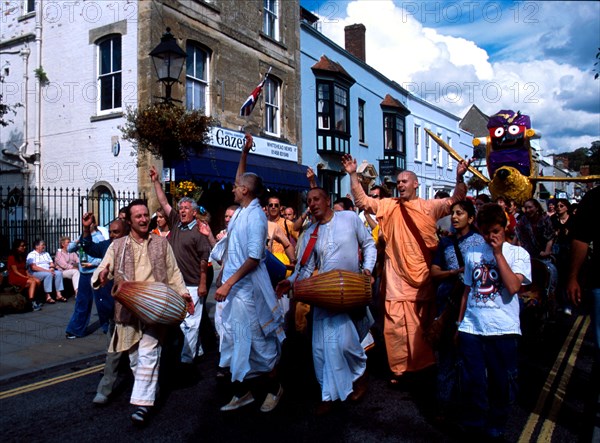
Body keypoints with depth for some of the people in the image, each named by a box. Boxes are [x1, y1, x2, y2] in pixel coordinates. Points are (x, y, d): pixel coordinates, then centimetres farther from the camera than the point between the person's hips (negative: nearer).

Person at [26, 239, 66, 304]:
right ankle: (48, 296, -34)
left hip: (48, 271, 6)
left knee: (59, 273, -21)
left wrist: (52, 268, -9)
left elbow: (52, 264, 17)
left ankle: (59, 295, -25)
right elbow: (33, 267, -14)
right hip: (35, 273, -6)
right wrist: (47, 270, -21)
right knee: (48, 274, -35)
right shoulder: (31, 255, 0)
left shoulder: (46, 254, 22)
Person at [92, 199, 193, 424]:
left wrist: (183, 293, 1)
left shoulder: (161, 243, 10)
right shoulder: (117, 246, 10)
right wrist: (102, 276, -23)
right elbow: (102, 269, 1)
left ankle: (142, 403, -9)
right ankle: (146, 390, 29)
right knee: (134, 355, 9)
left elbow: (173, 272, 12)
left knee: (148, 353, -10)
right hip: (128, 308, 2)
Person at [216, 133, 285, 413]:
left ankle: (274, 388, 22)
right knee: (235, 339, 13)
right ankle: (242, 392, 25)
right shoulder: (241, 211, 8)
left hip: (248, 289, -9)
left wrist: (228, 283, -24)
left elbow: (254, 258, -23)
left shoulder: (255, 216, -18)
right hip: (234, 288, 9)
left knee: (258, 341, 3)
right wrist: (245, 152, 18)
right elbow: (241, 179, 24)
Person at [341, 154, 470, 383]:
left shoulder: (429, 207, 1)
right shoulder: (388, 205, 5)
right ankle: (399, 368, 18)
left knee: (422, 326, 13)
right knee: (395, 325, 4)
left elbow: (455, 201, -7)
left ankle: (424, 367, 29)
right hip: (396, 280, 1)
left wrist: (459, 177, -23)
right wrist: (353, 175, -8)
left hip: (421, 279, -1)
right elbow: (362, 200, 1)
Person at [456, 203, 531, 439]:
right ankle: (473, 427, 23)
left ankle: (495, 429, 29)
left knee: (501, 384, 8)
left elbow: (513, 287, -16)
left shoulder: (518, 253, 1)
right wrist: (459, 324, 16)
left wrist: (498, 253, -12)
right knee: (472, 383, 4)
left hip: (502, 330, -2)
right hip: (471, 328, 2)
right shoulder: (473, 254, 10)